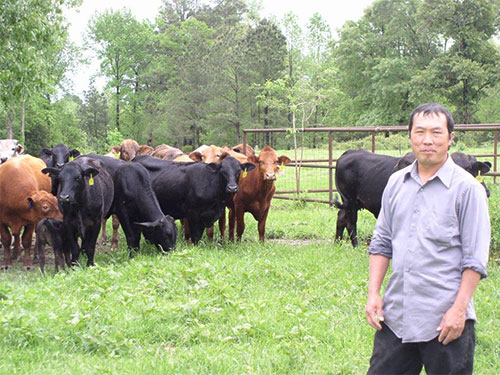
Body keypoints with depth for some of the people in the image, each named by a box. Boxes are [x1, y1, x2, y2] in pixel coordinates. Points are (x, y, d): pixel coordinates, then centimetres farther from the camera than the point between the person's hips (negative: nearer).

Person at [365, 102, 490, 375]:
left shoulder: (467, 188, -6)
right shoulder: (396, 183, 9)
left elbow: (475, 258, -7)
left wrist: (459, 309, -13)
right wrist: (373, 293, 6)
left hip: (445, 319, -5)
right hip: (394, 315, 5)